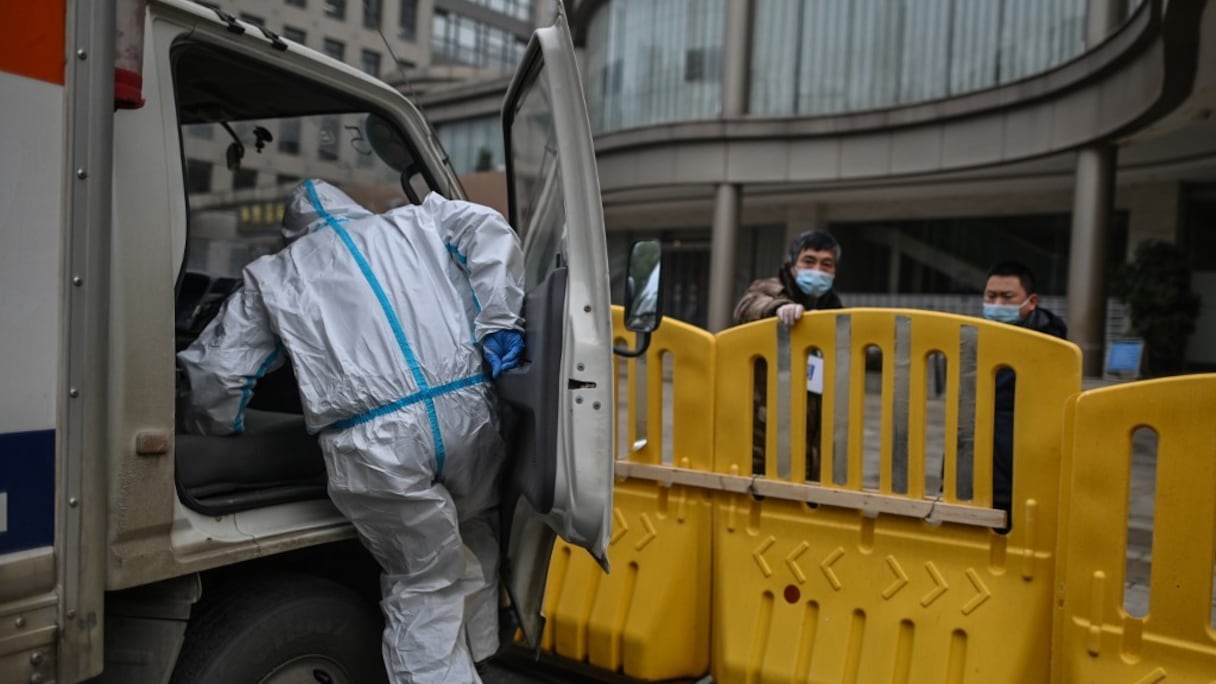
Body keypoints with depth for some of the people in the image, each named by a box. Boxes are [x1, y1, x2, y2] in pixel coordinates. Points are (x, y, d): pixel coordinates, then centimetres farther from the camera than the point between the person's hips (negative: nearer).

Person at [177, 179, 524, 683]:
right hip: (463, 412, 2)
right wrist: (498, 325, 4)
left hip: (374, 445, -2)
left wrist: (212, 433, 36)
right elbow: (488, 230, 7)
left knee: (422, 585, 12)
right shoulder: (415, 223, 25)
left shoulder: (274, 275, 21)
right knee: (475, 542, 28)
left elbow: (216, 372, 18)